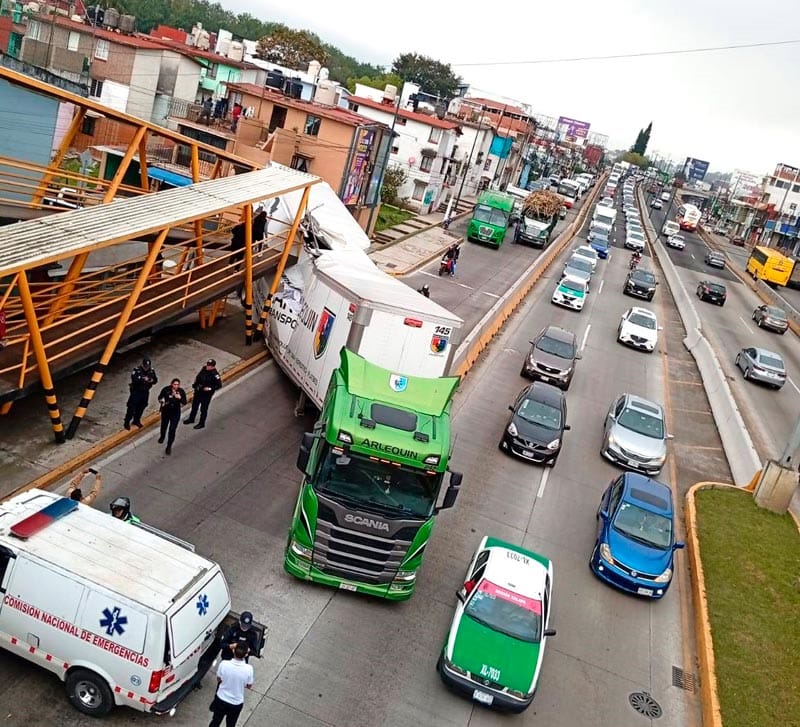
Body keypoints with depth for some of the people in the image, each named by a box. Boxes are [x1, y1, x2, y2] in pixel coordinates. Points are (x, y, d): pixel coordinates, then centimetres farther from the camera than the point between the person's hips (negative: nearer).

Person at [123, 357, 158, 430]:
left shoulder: (152, 371, 0)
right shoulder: (137, 370, -15)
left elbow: (155, 380, 3)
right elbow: (134, 378, -30)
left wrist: (152, 380, -19)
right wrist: (143, 378, -40)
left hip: (145, 392, 5)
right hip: (136, 391, -5)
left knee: (141, 407, 16)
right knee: (132, 407, -4)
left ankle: (136, 420, 34)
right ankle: (127, 422, 6)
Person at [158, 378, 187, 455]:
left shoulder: (181, 392, -16)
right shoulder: (166, 389, -16)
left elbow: (184, 403, -13)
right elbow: (160, 397, 0)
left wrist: (180, 398, -31)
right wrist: (162, 402, -20)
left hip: (175, 413, -2)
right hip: (165, 411, 2)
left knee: (172, 430, -7)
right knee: (164, 425, 27)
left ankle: (169, 446, 4)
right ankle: (162, 437, 58)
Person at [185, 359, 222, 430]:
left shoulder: (215, 375, -25)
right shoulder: (204, 369, -6)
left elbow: (219, 385, -20)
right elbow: (198, 377, 12)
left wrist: (210, 388, -26)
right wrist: (195, 384, 6)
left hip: (206, 394, -7)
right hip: (198, 391, 7)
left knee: (203, 409, 9)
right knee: (194, 405, 23)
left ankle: (201, 423, 27)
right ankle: (191, 419, 45)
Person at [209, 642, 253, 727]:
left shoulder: (224, 664, -25)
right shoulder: (249, 669, -27)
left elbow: (218, 679, -6)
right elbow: (249, 686, -9)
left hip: (221, 700, 1)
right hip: (236, 704, -1)